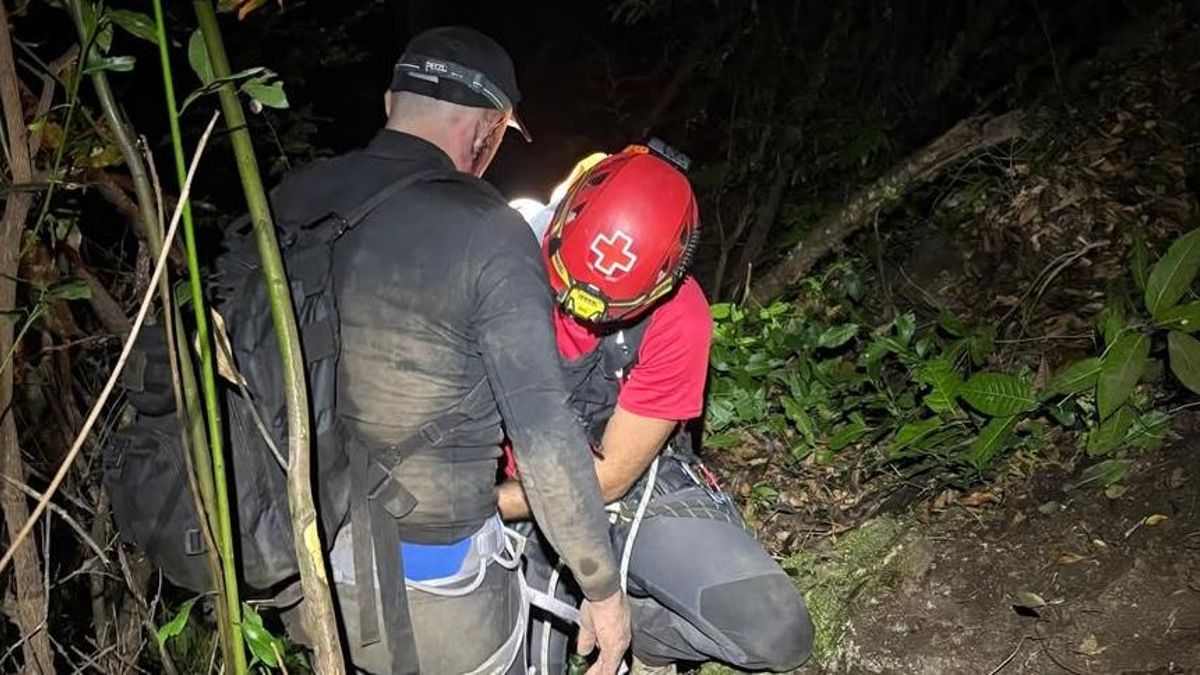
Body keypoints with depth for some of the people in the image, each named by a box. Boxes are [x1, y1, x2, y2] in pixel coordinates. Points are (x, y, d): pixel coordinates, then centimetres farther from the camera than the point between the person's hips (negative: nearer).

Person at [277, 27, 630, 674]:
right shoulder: (488, 235, -19)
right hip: (429, 583, -5)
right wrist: (604, 590, -9)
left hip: (298, 553, 5)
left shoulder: (291, 199, -3)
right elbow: (543, 435, -21)